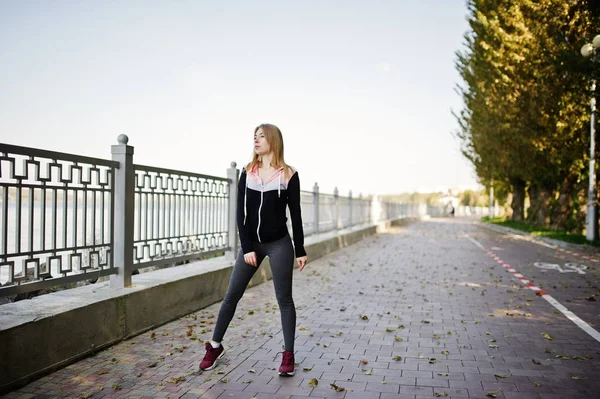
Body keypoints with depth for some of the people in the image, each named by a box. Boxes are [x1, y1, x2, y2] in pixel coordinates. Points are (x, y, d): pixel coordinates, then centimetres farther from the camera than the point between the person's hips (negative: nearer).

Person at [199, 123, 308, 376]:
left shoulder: (289, 174, -5)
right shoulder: (247, 172, 3)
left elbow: (295, 214, -1)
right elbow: (241, 213, -1)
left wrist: (300, 250, -1)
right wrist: (247, 248, -8)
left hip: (279, 244, -3)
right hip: (251, 244, 3)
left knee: (284, 299, 4)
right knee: (232, 295, 7)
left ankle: (288, 355, 15)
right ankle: (215, 346, 23)